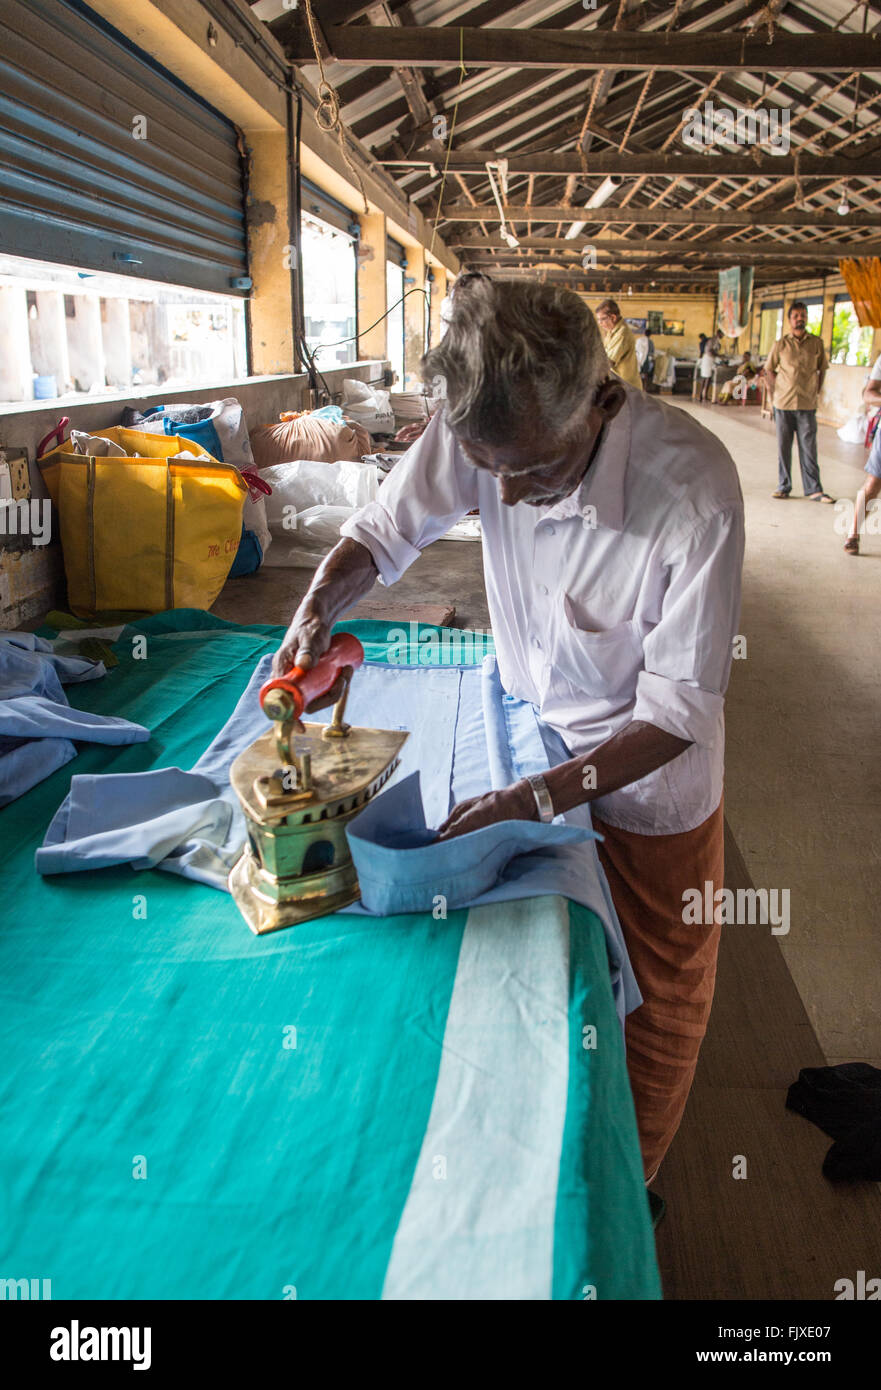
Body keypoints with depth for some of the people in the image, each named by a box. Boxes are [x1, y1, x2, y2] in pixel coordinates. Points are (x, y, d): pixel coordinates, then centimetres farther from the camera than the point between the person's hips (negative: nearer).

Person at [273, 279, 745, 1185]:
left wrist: (540, 798, -37)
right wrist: (313, 614, -26)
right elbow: (382, 532, -6)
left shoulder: (693, 488, -36)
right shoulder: (487, 430, -23)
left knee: (653, 1005, 16)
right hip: (534, 735, 4)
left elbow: (678, 709, -28)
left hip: (647, 773, -4)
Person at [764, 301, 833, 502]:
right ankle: (784, 486, 16)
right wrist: (776, 392, 3)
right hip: (783, 404, 0)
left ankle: (814, 489, 1)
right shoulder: (781, 344, 3)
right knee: (783, 447, 6)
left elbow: (822, 369, 14)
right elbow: (769, 370, 11)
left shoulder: (817, 343, 5)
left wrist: (816, 391, 6)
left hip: (807, 404, 0)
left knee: (809, 448, -2)